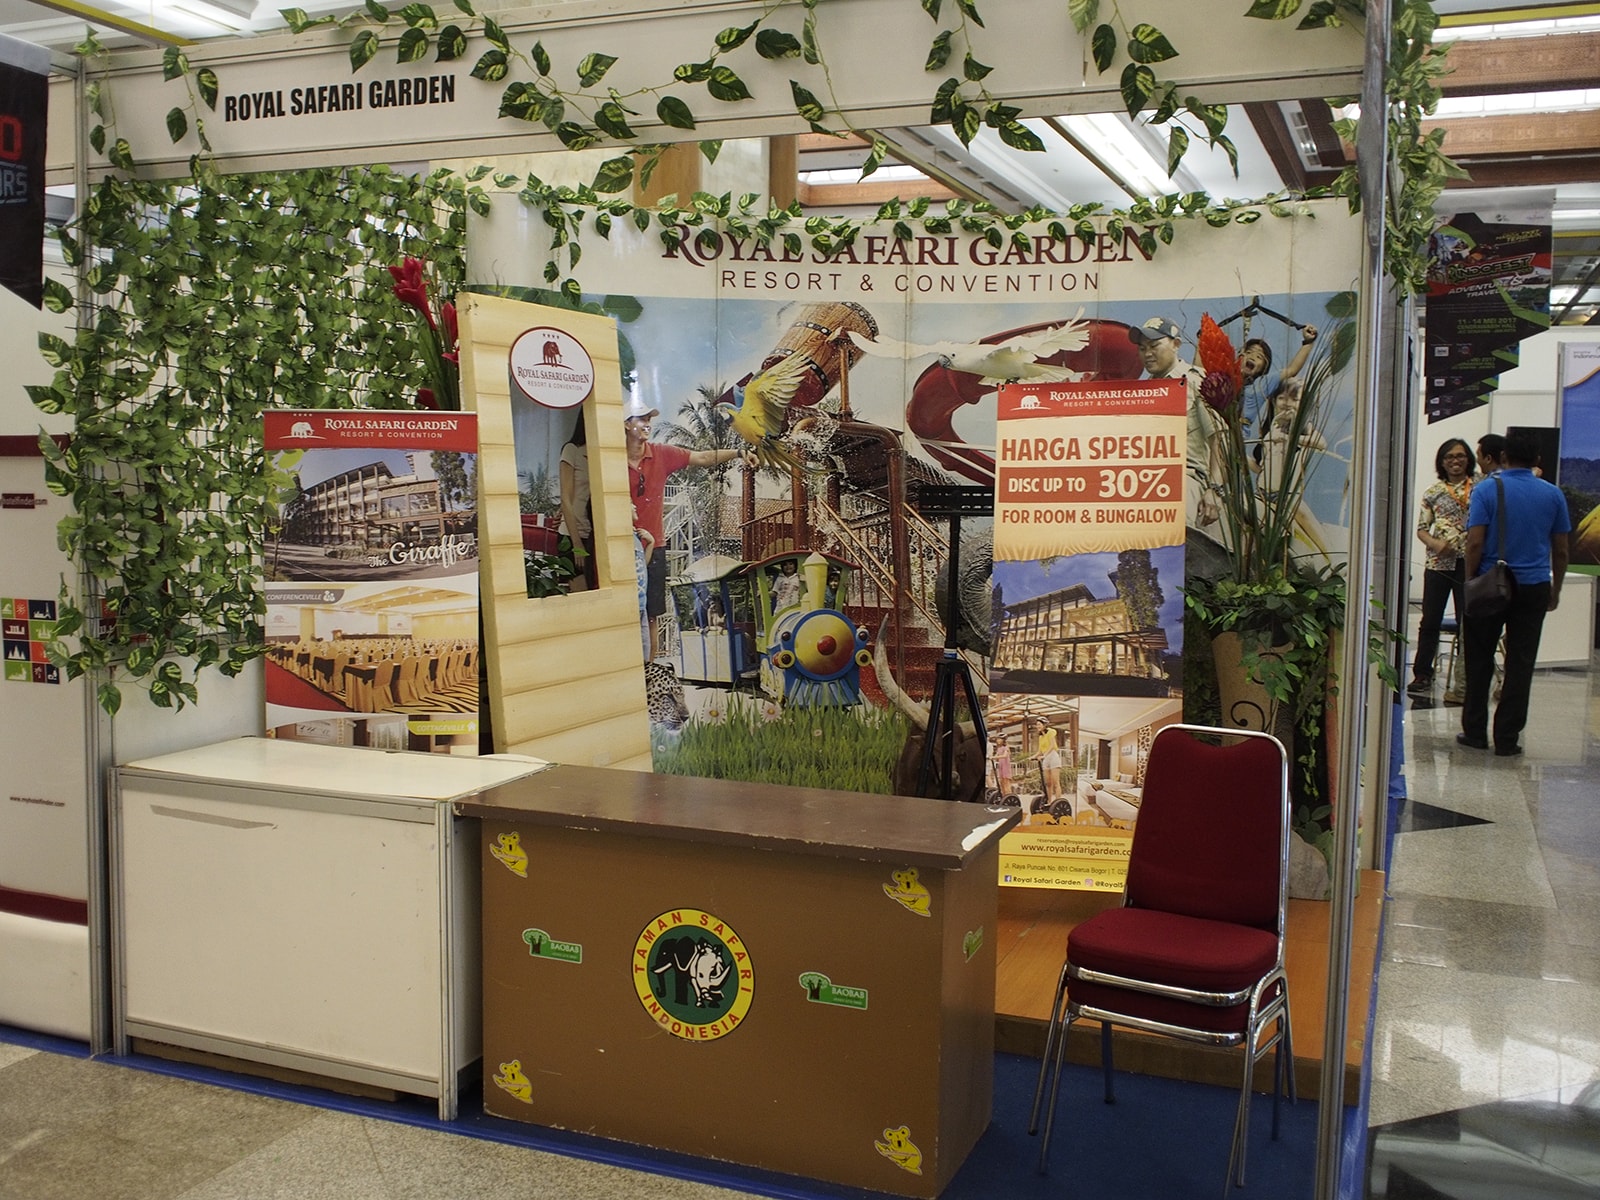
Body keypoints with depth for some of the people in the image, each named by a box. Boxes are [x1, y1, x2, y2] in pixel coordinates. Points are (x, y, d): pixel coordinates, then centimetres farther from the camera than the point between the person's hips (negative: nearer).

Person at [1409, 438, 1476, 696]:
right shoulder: (1433, 492, 9)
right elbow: (1421, 529, 8)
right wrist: (1435, 544, -11)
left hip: (1469, 563, -2)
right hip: (1438, 563, 2)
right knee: (1430, 621, 3)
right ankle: (1422, 675, 9)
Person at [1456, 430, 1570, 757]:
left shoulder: (1486, 490, -6)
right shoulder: (1552, 494, 3)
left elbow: (1475, 543, -13)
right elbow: (1560, 550, 6)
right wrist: (1555, 591, 16)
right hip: (1533, 588, 2)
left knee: (1479, 661, 10)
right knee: (1520, 664, 4)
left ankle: (1475, 732, 12)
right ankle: (1507, 739, 5)